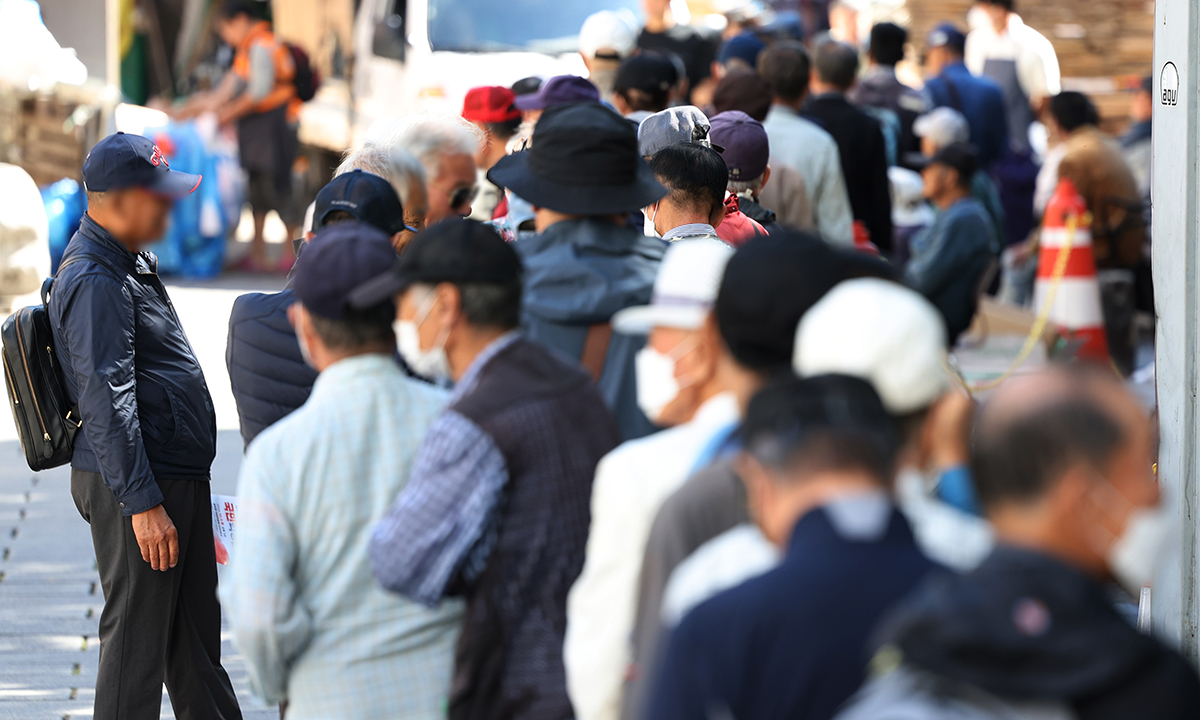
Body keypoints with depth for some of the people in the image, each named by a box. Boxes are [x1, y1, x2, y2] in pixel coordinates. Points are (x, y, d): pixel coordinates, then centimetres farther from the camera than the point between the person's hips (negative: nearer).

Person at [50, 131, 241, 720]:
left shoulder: (133, 262, 15)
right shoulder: (94, 283, -19)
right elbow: (106, 402, -24)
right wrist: (142, 504, -26)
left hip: (176, 477, 10)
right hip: (133, 484, -10)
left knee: (196, 637, 17)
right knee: (136, 640, -5)